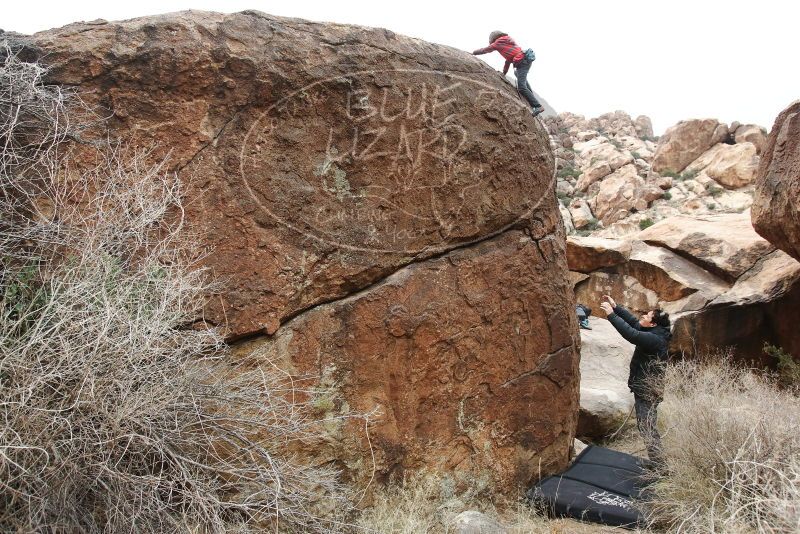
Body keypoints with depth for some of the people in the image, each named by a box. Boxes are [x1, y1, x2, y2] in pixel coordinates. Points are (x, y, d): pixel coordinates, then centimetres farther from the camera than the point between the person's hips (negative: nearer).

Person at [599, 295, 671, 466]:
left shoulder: (654, 339, -24)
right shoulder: (654, 333, 5)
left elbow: (630, 333, -34)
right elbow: (633, 321, 13)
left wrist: (611, 314, -29)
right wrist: (616, 307, 5)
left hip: (647, 392, -10)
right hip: (645, 388, 10)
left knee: (647, 428, -5)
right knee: (646, 426, 20)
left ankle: (658, 465, 1)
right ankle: (655, 460, 31)